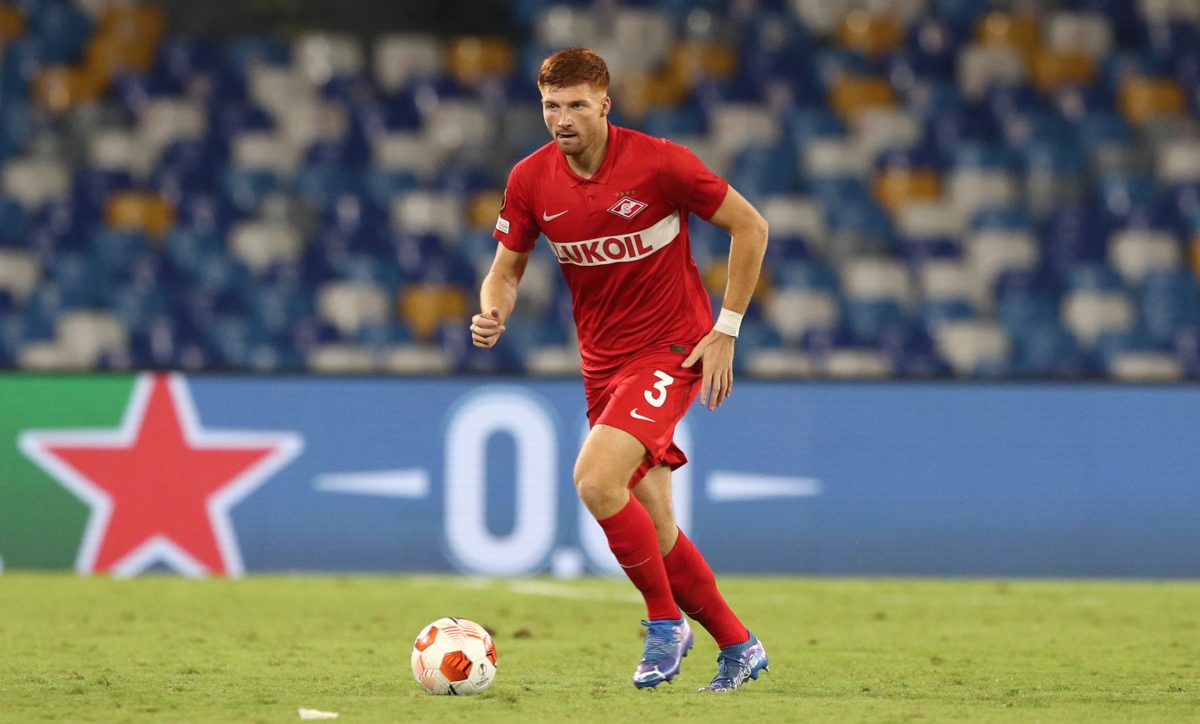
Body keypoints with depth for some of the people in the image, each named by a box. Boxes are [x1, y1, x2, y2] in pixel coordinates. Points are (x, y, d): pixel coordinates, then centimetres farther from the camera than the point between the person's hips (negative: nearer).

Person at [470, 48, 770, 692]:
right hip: (603, 364, 6)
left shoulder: (658, 163, -16)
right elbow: (506, 270, 8)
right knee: (654, 529, 6)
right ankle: (737, 646, 24)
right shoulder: (530, 180, -4)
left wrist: (725, 331, -8)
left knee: (594, 480, -25)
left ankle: (666, 621, -7)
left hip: (672, 350, -6)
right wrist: (493, 314, -16)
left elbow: (749, 227, -6)